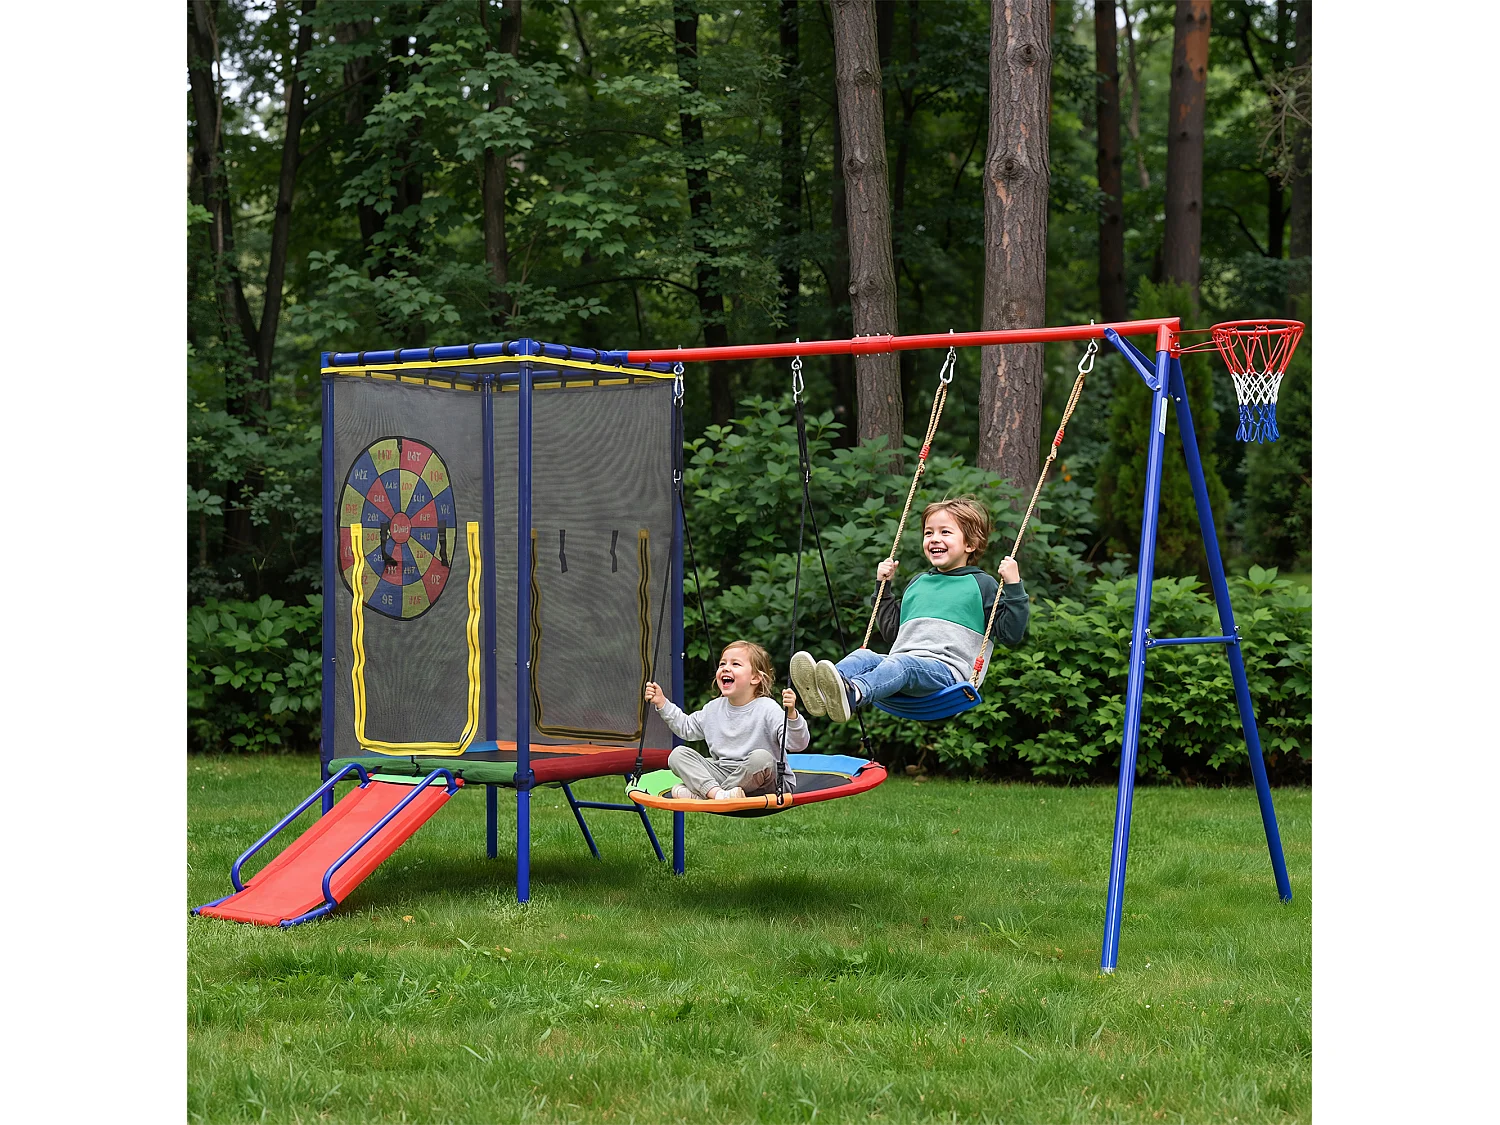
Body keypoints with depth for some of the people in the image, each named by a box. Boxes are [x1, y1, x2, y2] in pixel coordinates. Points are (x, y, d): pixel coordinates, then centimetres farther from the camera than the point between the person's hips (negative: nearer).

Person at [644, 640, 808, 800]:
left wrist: (791, 714, -41)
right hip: (722, 773, 6)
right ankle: (716, 792, -34)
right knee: (679, 754, -6)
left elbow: (797, 744, -23)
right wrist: (662, 702, 19)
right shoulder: (714, 708, 10)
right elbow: (686, 727, 28)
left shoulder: (767, 709, -13)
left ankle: (697, 793, -28)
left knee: (761, 757, -37)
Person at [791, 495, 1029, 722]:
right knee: (863, 656, -25)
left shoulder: (982, 585, 13)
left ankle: (853, 694, -68)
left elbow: (1012, 634, 5)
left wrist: (1014, 586, -4)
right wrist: (883, 586, 33)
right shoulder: (918, 583, 31)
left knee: (902, 663, -37)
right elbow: (891, 629, 39)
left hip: (947, 671, -6)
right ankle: (822, 690, -57)